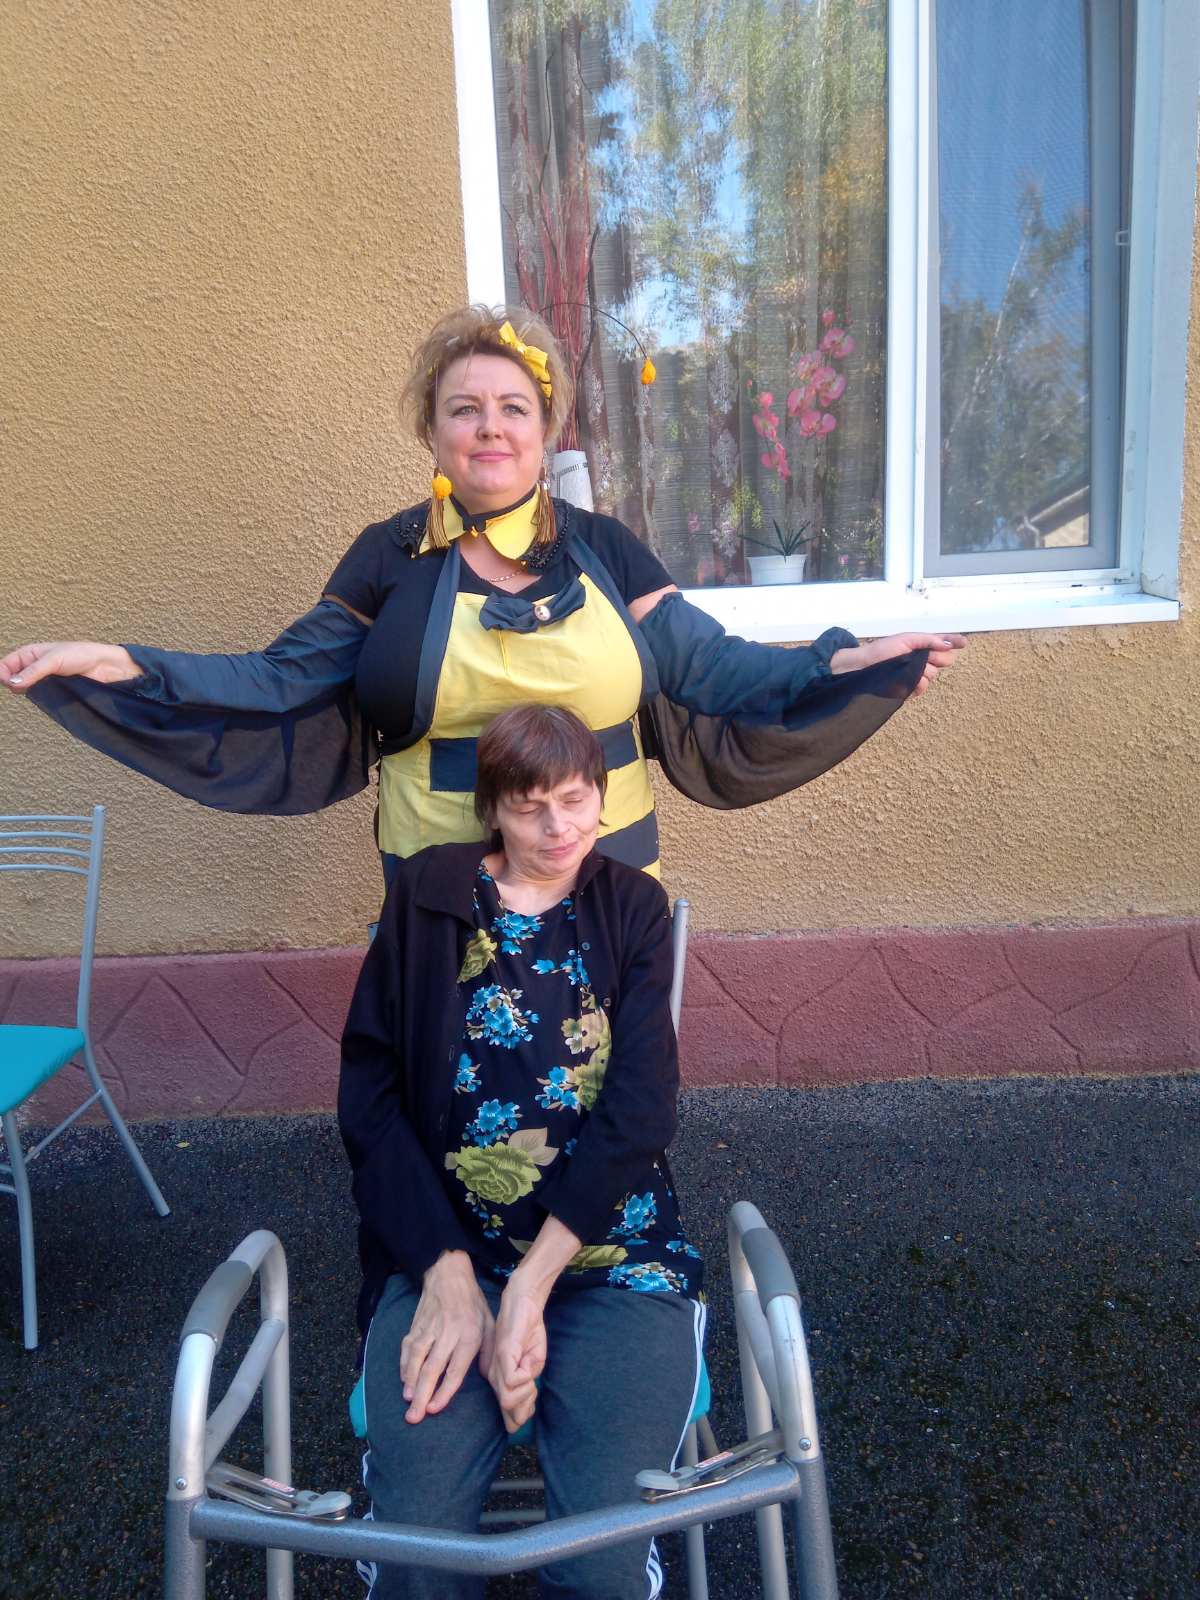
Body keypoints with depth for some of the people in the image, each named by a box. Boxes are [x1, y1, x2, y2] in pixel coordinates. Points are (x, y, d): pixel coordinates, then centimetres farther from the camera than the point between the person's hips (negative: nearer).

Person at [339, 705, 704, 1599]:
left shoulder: (632, 907, 4)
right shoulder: (425, 898, 5)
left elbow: (637, 1110, -6)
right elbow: (369, 1095, -1)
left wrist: (530, 1287, -15)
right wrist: (447, 1272, -13)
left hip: (611, 1253, 0)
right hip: (446, 1252, 1)